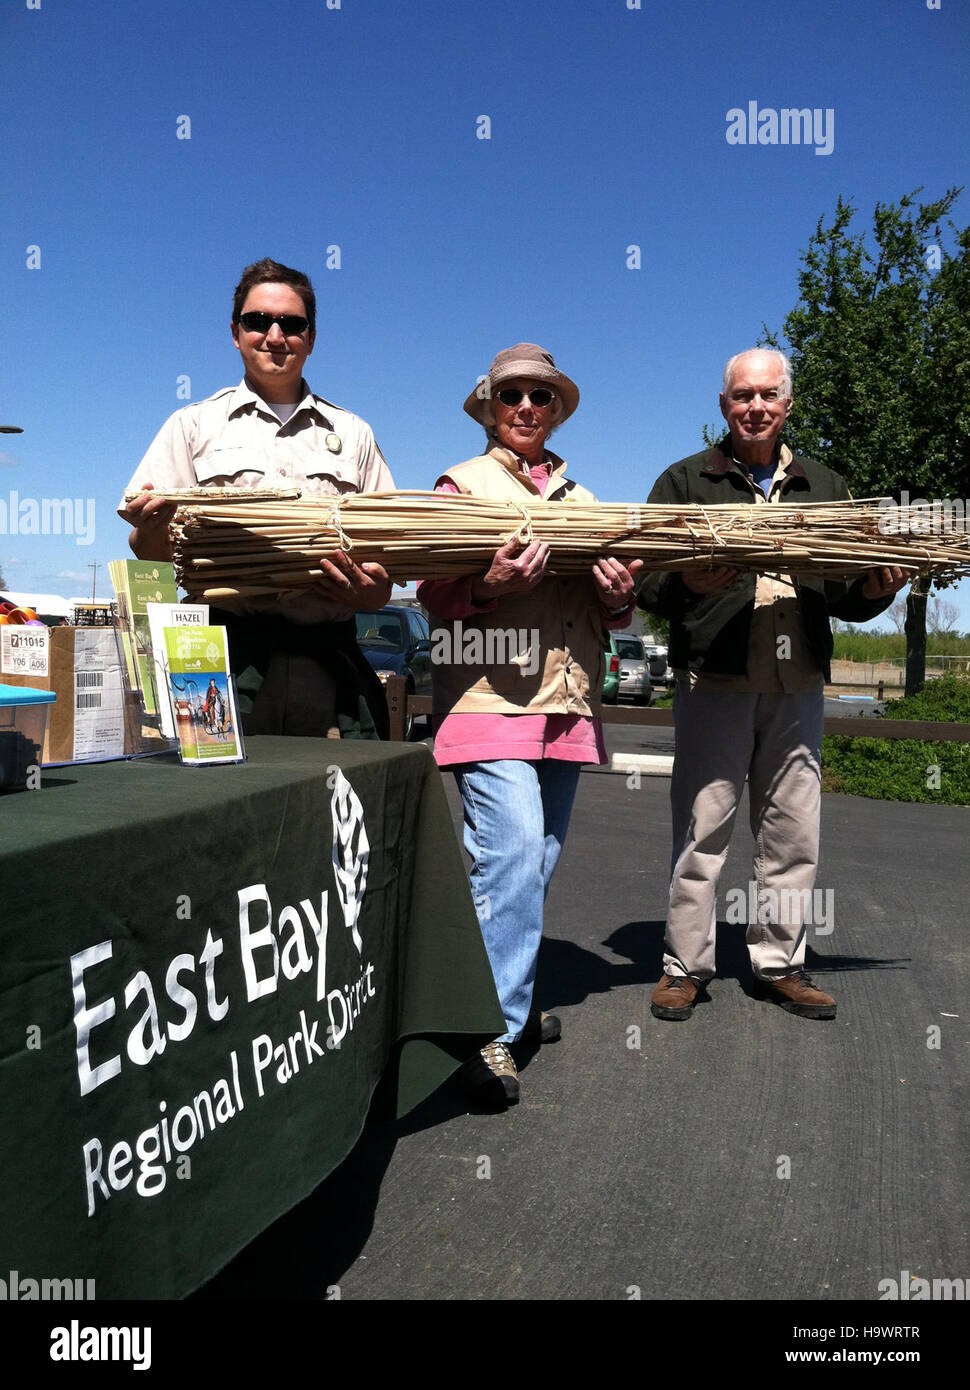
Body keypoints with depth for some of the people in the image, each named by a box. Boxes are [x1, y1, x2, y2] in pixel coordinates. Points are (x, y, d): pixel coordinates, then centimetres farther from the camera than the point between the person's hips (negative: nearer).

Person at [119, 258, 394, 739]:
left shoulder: (352, 434, 20)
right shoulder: (196, 425, 15)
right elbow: (148, 549, 9)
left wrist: (372, 588, -9)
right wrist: (152, 528, -16)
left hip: (327, 660, 2)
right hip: (227, 655, -1)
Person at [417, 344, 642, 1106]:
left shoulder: (582, 498, 23)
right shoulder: (462, 483, 7)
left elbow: (606, 614, 22)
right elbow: (433, 592, -2)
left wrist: (618, 597, -1)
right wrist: (488, 586, -23)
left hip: (567, 707, 6)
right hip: (489, 702, -6)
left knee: (538, 862, 11)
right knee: (511, 852, -16)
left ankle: (512, 997, 26)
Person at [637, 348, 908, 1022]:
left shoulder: (825, 487, 17)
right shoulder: (686, 480, 7)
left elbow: (848, 596, 16)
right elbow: (645, 581, 0)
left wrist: (875, 589, -5)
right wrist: (688, 584, -21)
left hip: (799, 687, 4)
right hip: (714, 682, -3)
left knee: (794, 832, 8)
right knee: (703, 829, 0)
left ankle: (780, 962, 22)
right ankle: (685, 965, 12)